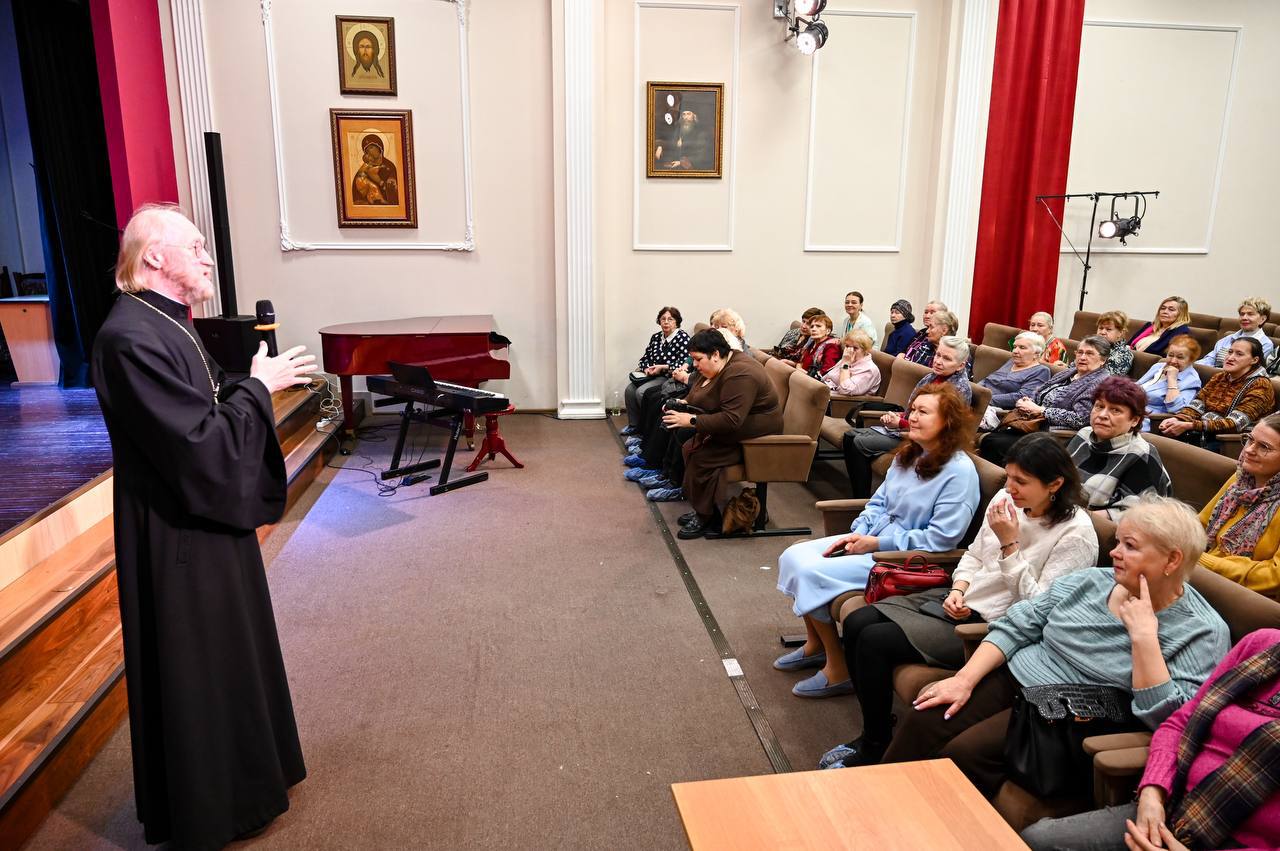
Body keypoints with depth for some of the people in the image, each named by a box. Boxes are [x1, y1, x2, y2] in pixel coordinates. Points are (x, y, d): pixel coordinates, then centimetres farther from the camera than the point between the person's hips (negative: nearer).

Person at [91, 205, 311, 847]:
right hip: (177, 538, -10)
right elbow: (202, 444, -27)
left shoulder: (167, 324, 7)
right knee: (194, 670, 7)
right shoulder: (131, 339, -25)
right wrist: (258, 386, -17)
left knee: (224, 657, 23)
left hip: (206, 521, 10)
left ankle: (230, 771, 44)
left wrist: (257, 381, 0)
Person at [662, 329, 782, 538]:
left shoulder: (739, 374, -25)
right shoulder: (717, 368, 6)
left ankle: (706, 517, -7)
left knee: (701, 455, -22)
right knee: (689, 446, -6)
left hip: (753, 432, -10)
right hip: (728, 426, 10)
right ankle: (702, 509, 0)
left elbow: (731, 420, -32)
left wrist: (692, 421, -29)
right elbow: (697, 394, 20)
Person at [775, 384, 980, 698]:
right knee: (793, 556, -3)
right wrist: (857, 533, -5)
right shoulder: (908, 454, 7)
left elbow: (940, 538, -23)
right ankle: (815, 645, 14)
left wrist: (877, 544, -19)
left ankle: (838, 670, -3)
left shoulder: (959, 471, -18)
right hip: (873, 539, 9)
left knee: (811, 574, -21)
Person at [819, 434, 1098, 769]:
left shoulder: (1076, 534, -15)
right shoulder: (1006, 500, 4)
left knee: (874, 641, -20)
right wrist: (957, 591, -2)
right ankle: (874, 731, 10)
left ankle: (875, 749, 4)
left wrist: (1009, 544, -23)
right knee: (856, 623, -7)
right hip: (962, 603, 8)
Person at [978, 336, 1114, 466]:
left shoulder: (1101, 382, -6)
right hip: (1033, 424, 8)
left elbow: (1079, 419, -17)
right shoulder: (1068, 373, 20)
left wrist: (1039, 410, -15)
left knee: (993, 445, -25)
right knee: (988, 439, -15)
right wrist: (1026, 402, 0)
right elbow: (1039, 395, 25)